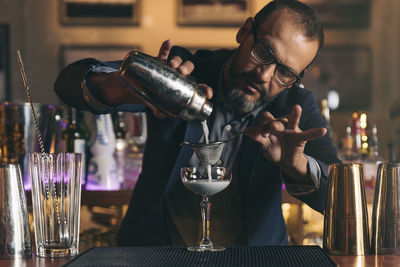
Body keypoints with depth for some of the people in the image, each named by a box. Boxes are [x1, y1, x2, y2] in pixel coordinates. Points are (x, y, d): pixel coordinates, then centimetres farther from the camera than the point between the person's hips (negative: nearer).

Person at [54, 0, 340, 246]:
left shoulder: (295, 106, 0)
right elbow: (71, 80, -10)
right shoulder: (185, 68, -2)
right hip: (153, 251, -2)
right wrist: (129, 90, -31)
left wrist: (295, 165, -29)